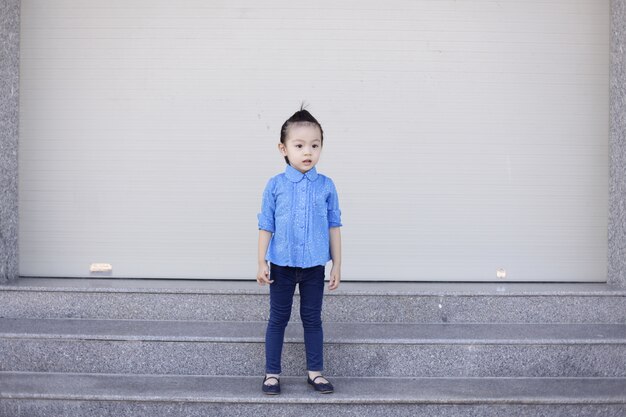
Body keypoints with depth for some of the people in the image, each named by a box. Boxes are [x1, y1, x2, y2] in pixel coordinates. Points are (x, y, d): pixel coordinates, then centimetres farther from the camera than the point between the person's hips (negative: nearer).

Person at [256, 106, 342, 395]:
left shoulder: (326, 186, -3)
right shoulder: (275, 185, -6)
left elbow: (334, 226, 2)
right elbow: (266, 226, -2)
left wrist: (337, 264, 3)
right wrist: (261, 263, -3)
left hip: (314, 266, 1)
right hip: (282, 265, -1)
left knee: (312, 319, 11)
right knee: (278, 319, 10)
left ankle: (315, 371, 23)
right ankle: (272, 373, 20)